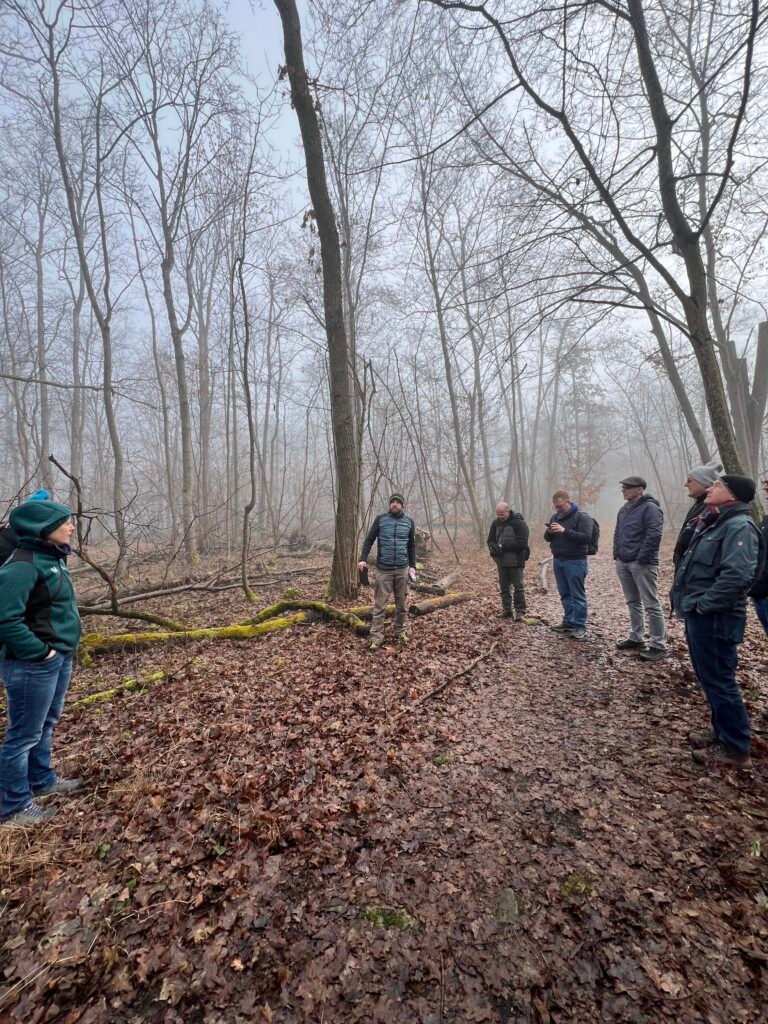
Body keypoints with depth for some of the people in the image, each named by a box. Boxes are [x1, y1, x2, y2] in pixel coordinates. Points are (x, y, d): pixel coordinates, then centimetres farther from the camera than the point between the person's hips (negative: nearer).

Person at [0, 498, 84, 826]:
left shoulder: (52, 558, 6)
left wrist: (61, 648, 13)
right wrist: (40, 652, -19)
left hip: (59, 656, 9)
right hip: (34, 664, -9)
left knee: (46, 724, 23)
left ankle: (42, 780, 41)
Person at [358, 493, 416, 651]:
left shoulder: (409, 522, 6)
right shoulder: (380, 519, 0)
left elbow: (412, 546, 13)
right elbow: (369, 540, 2)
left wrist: (412, 566, 6)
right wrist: (363, 559, -10)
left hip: (402, 569, 2)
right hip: (383, 569, -2)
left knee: (401, 603, 10)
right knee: (379, 604, 0)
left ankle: (400, 631, 26)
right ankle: (376, 637, 5)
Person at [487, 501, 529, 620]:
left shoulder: (519, 523, -11)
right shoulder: (495, 523, 8)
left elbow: (522, 542, -18)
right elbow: (490, 540, 10)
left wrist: (503, 546, -21)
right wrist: (494, 548, -14)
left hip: (516, 561, -6)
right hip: (501, 561, 6)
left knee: (518, 586, 1)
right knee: (503, 587, 12)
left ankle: (520, 611, 9)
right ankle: (506, 610, 21)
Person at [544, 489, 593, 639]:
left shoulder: (582, 517, -8)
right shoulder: (555, 517, 12)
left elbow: (586, 537, -19)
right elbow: (548, 538, 15)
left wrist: (564, 531, -26)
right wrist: (549, 532, -9)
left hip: (575, 562, -7)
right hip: (558, 561, 7)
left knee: (578, 595, -1)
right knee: (565, 594, 13)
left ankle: (580, 626, 7)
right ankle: (568, 622, 23)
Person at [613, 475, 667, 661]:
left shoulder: (650, 508, -11)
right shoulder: (624, 509, 14)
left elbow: (653, 536, -20)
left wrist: (641, 558, -20)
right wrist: (617, 553, 12)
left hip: (642, 564, -8)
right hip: (623, 563, 9)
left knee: (651, 605, -4)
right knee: (633, 603, 16)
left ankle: (659, 646, 4)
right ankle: (635, 638, 27)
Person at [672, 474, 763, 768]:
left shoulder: (739, 526, -18)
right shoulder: (716, 523, 14)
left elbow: (737, 575, -31)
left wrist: (704, 603, -22)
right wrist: (693, 603, 13)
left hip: (714, 618, -10)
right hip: (700, 615, 10)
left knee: (718, 681, 2)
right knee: (710, 678, 20)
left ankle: (735, 748, 17)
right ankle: (722, 732, 35)